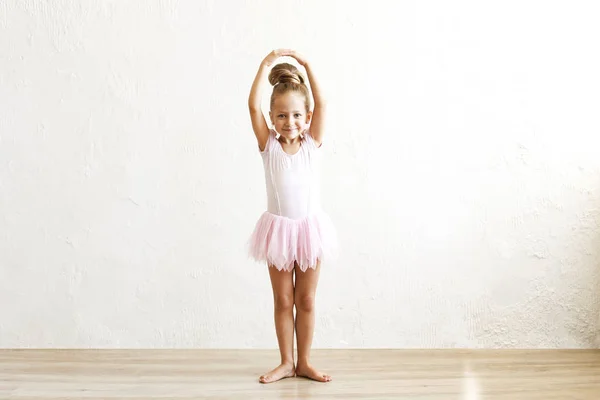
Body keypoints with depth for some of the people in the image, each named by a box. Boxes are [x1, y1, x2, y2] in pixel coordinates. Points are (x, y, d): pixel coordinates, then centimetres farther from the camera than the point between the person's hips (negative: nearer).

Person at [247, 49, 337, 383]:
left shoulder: (313, 144, -2)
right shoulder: (268, 145, -4)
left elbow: (322, 104, -11)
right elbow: (254, 105, -14)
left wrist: (306, 65, -11)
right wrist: (268, 63, -14)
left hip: (309, 228, 0)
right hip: (279, 228, 0)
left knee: (306, 300, 10)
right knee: (283, 301, 10)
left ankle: (304, 362, 23)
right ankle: (286, 362, 23)